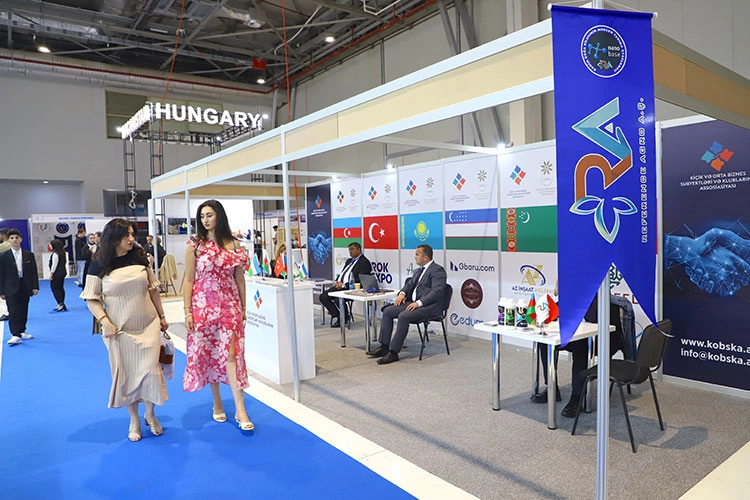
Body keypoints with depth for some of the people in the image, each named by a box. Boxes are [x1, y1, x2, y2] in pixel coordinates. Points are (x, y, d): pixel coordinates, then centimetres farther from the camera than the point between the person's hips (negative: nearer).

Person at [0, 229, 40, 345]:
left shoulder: (29, 255, 6)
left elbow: (34, 272, 7)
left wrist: (35, 287, 0)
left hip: (25, 287, 3)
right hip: (11, 288, -3)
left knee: (23, 311, 11)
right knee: (13, 312, -8)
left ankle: (22, 331, 24)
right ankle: (15, 335, -10)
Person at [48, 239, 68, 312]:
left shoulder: (55, 254, -16)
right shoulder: (62, 252, 10)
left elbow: (54, 265, -17)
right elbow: (65, 262, 16)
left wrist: (51, 273, -12)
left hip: (57, 274, -9)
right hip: (62, 272, 9)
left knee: (55, 288, -3)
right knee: (60, 288, 12)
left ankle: (61, 304, -8)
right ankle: (61, 304, 17)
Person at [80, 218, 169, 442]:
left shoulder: (140, 258, 1)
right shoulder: (99, 265, -6)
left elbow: (153, 289, 9)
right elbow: (91, 299, -2)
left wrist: (162, 317, 11)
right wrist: (104, 321, -16)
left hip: (148, 326, 2)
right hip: (120, 330, -1)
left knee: (150, 370, 2)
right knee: (126, 373, 8)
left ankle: (150, 415, 25)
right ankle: (134, 420, 27)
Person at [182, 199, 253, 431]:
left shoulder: (233, 244, 4)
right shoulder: (194, 245, -1)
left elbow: (239, 278, 8)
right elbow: (188, 280, -2)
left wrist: (243, 308, 8)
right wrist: (188, 312, -6)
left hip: (229, 305, 0)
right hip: (204, 305, 0)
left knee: (231, 353, -5)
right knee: (209, 354, 8)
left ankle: (240, 410, -3)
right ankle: (217, 404, 25)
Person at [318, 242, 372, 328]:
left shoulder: (364, 262, -4)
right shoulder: (349, 261, 25)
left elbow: (360, 280, -14)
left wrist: (344, 285, -18)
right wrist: (337, 281, 2)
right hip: (340, 286, 9)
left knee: (338, 299, -32)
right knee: (323, 296, -10)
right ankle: (336, 315, -4)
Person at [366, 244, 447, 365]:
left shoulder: (437, 270, -10)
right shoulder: (419, 270, 20)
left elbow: (437, 291, -20)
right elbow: (409, 284, 22)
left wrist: (419, 303, -25)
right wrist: (402, 293, 0)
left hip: (429, 306, -9)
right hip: (413, 302, 9)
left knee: (403, 316, -30)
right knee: (387, 311, -4)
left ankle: (394, 352, -24)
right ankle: (384, 347, -4)